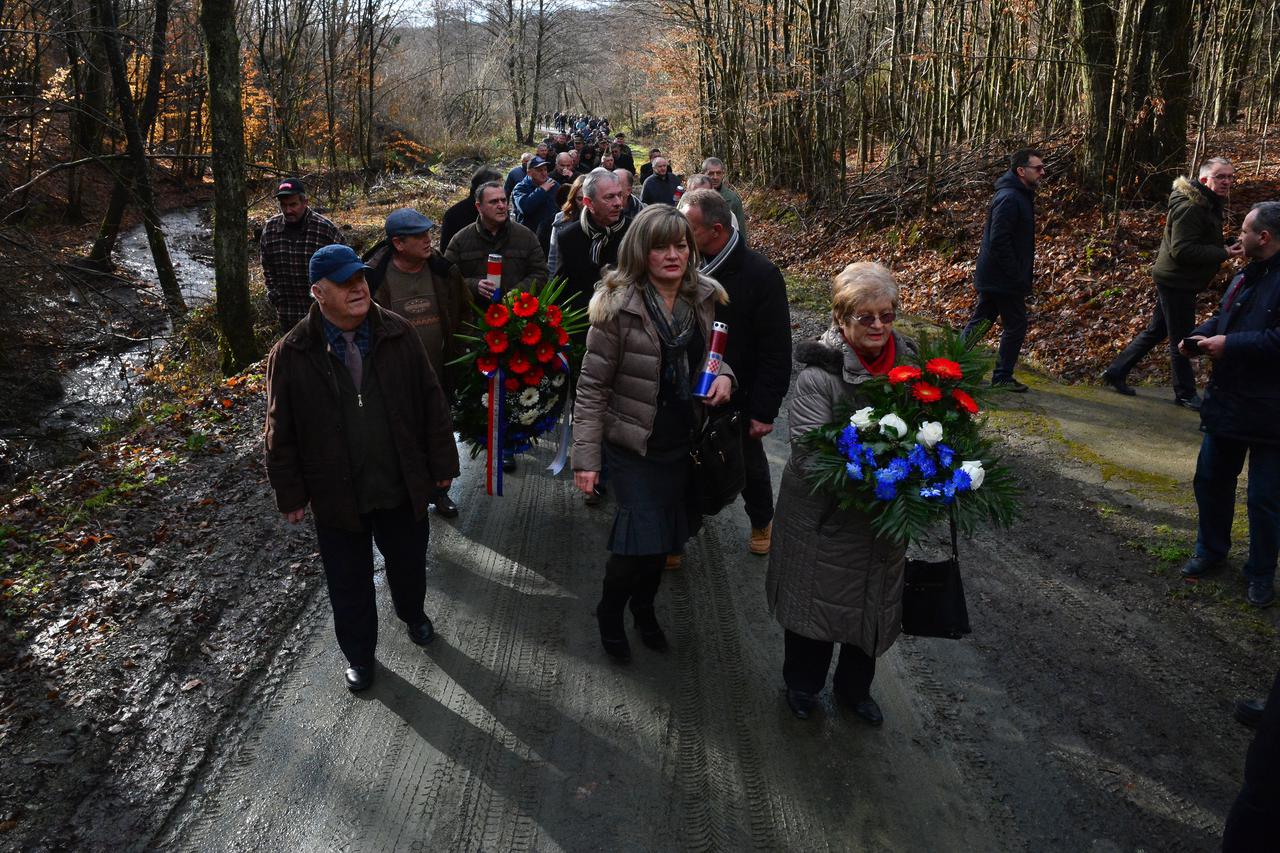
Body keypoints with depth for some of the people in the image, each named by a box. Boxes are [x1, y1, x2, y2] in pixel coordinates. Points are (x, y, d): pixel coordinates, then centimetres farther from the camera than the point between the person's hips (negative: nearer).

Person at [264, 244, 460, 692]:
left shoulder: (398, 334, -7)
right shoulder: (292, 353, -12)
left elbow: (431, 402, 0)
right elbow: (281, 433, -5)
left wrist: (441, 463, 2)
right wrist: (290, 494, -2)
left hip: (404, 487, 2)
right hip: (337, 497, -1)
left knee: (409, 563, 23)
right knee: (349, 585, 15)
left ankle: (413, 613, 54)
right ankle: (358, 652, 40)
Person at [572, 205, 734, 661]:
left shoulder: (703, 298, -2)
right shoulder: (619, 306, -18)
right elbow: (593, 385, -16)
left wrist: (723, 373, -9)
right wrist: (586, 455, -19)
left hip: (681, 440, 5)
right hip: (633, 443, -5)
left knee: (666, 533, 16)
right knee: (643, 534, -4)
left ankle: (644, 605, 43)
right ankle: (610, 611, 26)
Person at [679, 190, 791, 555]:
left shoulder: (761, 275, -19)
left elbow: (776, 351, -16)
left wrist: (765, 410, -16)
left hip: (738, 400, -3)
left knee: (749, 467, 18)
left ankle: (762, 522, 44)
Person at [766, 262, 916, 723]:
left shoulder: (908, 361, -4)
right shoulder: (821, 373, -22)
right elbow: (808, 454, -26)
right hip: (823, 515, -5)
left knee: (875, 602, 20)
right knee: (814, 599, 15)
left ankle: (854, 687, 47)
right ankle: (802, 684, 43)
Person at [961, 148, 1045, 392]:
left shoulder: (1020, 196, 13)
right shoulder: (1009, 198, -19)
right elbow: (999, 241, -24)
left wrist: (1020, 275, 15)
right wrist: (1016, 276, -21)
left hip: (991, 277, 10)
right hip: (1004, 279, -10)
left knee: (980, 321, 14)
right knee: (1015, 326, 0)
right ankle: (1002, 376, 9)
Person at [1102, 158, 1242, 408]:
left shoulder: (1207, 203, 12)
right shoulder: (1190, 207, -22)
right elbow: (1182, 249, -27)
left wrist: (1224, 248, 6)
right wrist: (1223, 254, -23)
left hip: (1176, 281, 10)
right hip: (1177, 281, -10)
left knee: (1156, 331, 16)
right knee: (1181, 339, 2)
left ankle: (1116, 371, 23)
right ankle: (1185, 394, 15)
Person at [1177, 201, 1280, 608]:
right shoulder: (1245, 277, 9)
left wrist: (1230, 345, -26)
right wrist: (1199, 336, 2)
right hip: (1226, 403, 9)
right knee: (1211, 479, 19)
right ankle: (1211, 550, 37)